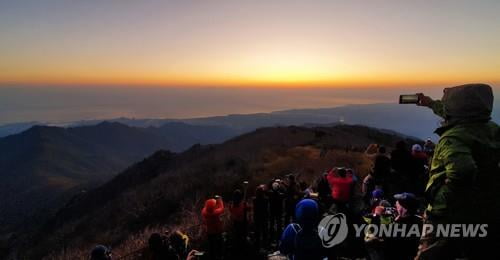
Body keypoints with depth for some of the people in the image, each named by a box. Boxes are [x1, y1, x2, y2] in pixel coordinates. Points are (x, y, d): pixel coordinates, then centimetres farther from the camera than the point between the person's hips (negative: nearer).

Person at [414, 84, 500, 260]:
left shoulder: (453, 138, -22)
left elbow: (462, 171, -40)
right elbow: (461, 116, 23)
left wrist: (442, 198, -24)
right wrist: (432, 104, 33)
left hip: (450, 220, -7)